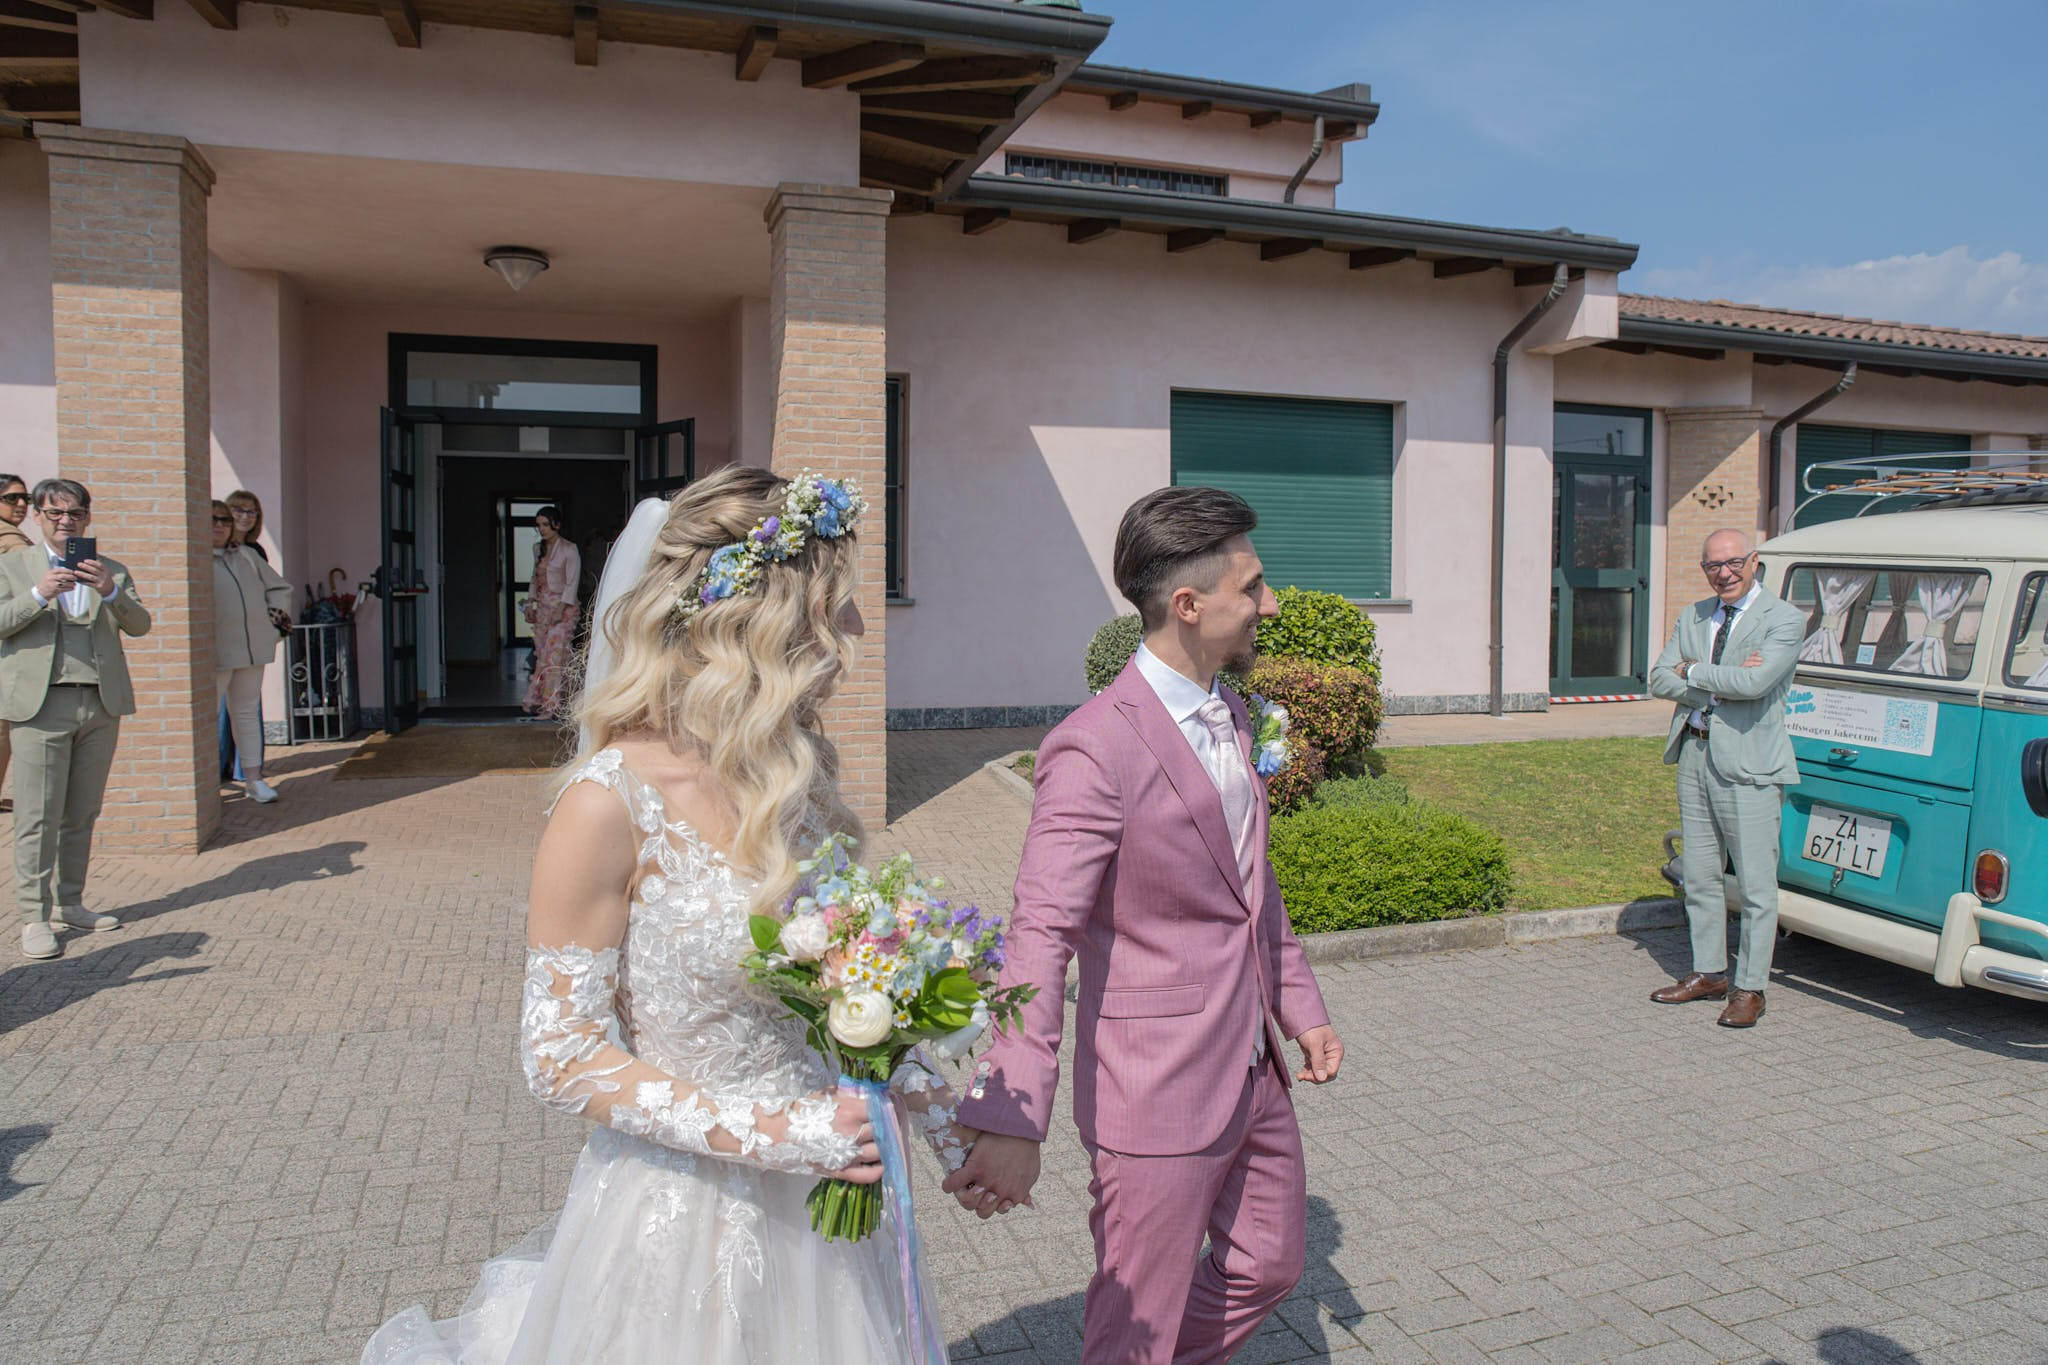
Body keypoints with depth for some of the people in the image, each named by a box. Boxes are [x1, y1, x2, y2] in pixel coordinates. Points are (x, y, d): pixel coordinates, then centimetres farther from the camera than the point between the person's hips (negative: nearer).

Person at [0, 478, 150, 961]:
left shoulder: (113, 571, 14)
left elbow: (140, 625, 2)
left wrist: (111, 591, -15)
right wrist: (39, 594, -16)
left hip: (101, 704, 3)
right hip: (41, 704, -3)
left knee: (82, 813, 9)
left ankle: (70, 903, 20)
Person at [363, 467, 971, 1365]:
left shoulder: (797, 774, -2)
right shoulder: (612, 803, -20)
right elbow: (561, 1057, -15)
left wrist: (939, 1119, 2)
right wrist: (772, 1136, -21)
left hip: (817, 1197, 6)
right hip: (681, 1214, -6)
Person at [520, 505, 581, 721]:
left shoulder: (569, 549, -6)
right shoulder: (538, 549, 15)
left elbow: (572, 583, -11)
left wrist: (560, 609, -18)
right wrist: (530, 602, 12)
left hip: (562, 609, -7)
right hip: (542, 608, 7)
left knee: (554, 655, -11)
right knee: (542, 656, 4)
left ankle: (552, 705, -9)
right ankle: (538, 702, 5)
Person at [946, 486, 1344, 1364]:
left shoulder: (1229, 714, 7)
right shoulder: (1096, 747, -23)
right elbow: (1041, 935, -28)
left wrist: (1299, 1005, 20)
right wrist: (1011, 1121, -34)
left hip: (1254, 1072, 9)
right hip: (1159, 1092, -8)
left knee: (1268, 1267, 24)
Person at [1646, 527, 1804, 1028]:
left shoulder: (1784, 620, -6)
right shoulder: (1692, 617, 13)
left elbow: (1755, 683, -22)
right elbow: (1659, 680, 3)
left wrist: (1693, 672, -8)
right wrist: (1721, 682, -12)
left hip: (1746, 761, -6)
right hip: (1693, 754, 6)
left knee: (1755, 883, 0)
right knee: (1698, 874, 13)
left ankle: (1749, 987, 11)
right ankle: (1708, 972, 26)